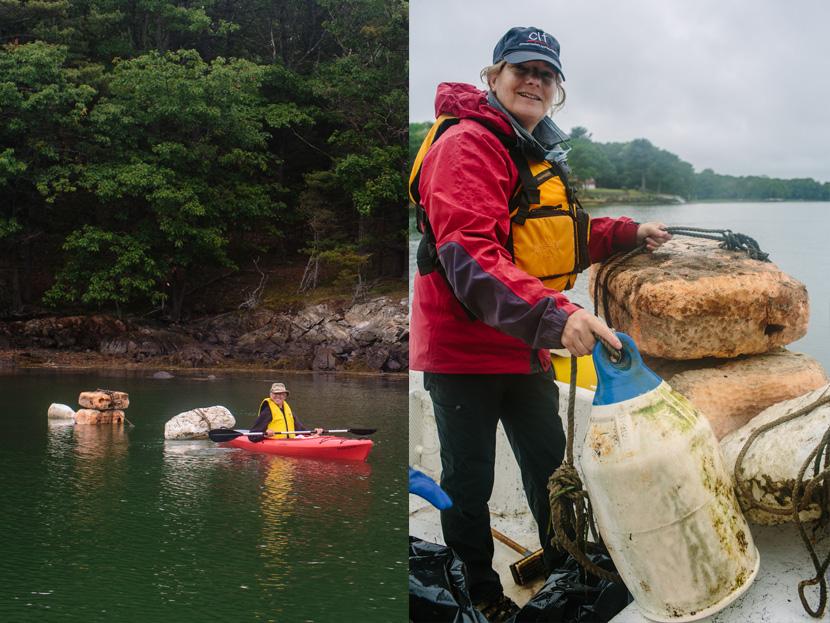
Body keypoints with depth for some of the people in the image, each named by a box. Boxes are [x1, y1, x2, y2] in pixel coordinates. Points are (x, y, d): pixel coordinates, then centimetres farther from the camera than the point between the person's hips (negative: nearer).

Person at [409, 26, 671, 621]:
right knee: (470, 481, 6)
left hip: (526, 349, 9)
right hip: (464, 350, -9)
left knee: (550, 463, 21)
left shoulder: (539, 155, 14)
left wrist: (630, 233, 15)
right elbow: (470, 256, -33)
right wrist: (554, 316, -43)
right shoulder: (468, 146, -19)